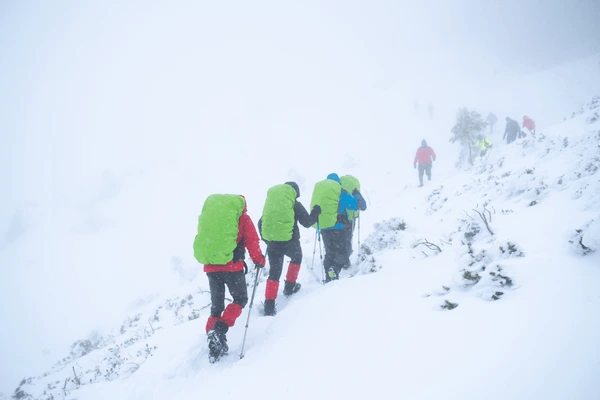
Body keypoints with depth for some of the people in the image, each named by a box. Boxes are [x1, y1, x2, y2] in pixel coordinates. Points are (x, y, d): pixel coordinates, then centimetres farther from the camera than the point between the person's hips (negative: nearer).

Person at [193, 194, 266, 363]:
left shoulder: (208, 211, 18)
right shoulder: (241, 216, 4)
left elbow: (204, 238, 21)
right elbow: (252, 241, 2)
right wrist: (259, 260, 16)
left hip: (209, 265, 5)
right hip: (231, 265, -5)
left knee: (216, 305, 14)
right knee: (240, 299, 10)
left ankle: (214, 344, 8)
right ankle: (220, 328, -12)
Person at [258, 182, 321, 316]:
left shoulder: (270, 201, 12)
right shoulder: (295, 204, -2)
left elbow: (261, 223, 15)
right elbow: (307, 222, -2)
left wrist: (266, 239, 25)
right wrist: (315, 213, 16)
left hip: (271, 241, 4)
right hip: (289, 240, -3)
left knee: (274, 272, 10)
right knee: (296, 257, 30)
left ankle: (269, 306, 1)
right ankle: (289, 287, 34)